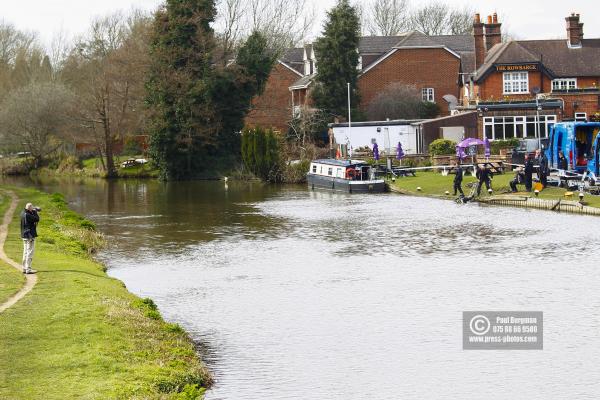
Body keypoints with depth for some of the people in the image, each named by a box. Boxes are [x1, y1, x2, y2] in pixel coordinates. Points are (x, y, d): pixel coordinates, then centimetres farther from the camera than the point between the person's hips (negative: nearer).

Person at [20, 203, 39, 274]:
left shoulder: (23, 213, 7)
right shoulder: (28, 215, -20)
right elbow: (37, 219, -15)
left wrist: (35, 211, 9)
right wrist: (35, 211, -3)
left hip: (24, 235, 9)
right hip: (30, 235, -9)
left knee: (26, 252, 15)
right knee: (30, 252, -6)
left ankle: (24, 268, 20)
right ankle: (28, 269, -7)